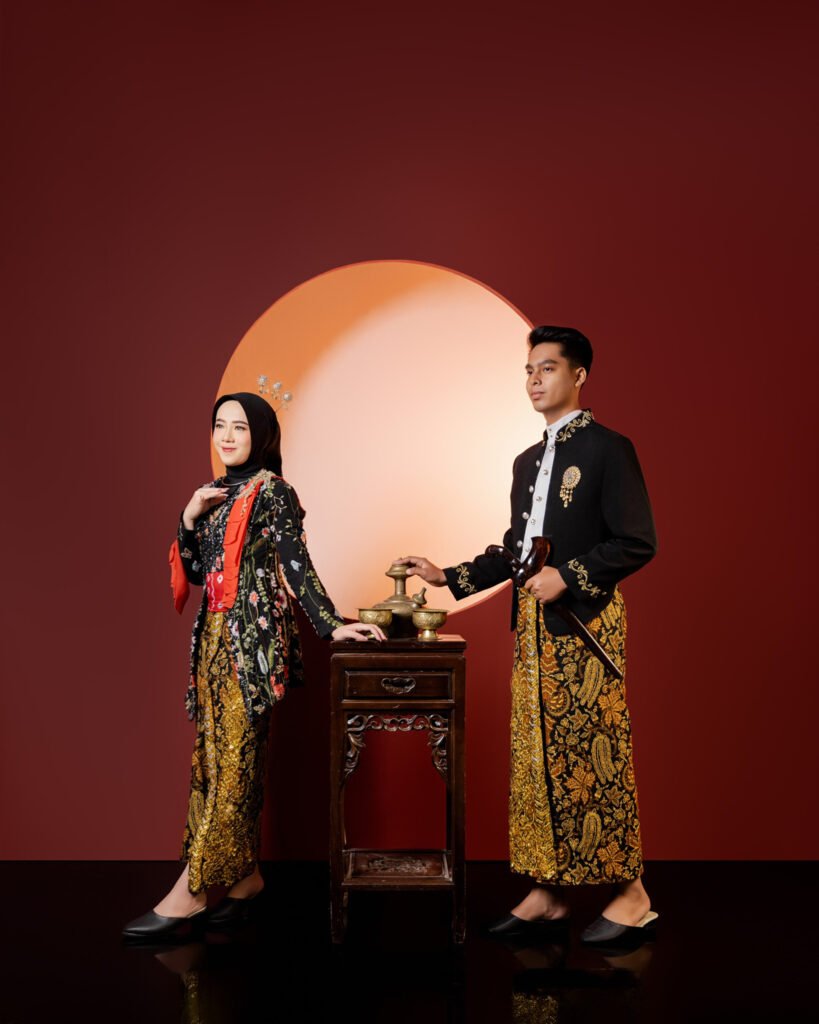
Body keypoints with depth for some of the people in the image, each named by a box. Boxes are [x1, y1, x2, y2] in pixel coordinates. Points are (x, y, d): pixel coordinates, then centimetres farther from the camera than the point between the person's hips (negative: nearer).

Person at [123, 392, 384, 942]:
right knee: (217, 757, 8)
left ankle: (190, 894, -3)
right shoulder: (216, 493, 16)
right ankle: (246, 875, 18)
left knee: (233, 762, -5)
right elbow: (194, 571, 14)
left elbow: (297, 566, -9)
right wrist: (189, 518, 1)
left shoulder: (273, 492, -4)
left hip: (253, 639, -8)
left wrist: (333, 625, -17)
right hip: (215, 637, 8)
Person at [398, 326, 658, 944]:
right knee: (537, 759, 9)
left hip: (584, 624, -7)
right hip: (531, 629, 8)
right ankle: (547, 893, 19)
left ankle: (631, 893, 11)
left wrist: (567, 576, -17)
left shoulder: (607, 448, -5)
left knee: (592, 758, -3)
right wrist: (446, 576, 12)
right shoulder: (527, 462, 18)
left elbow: (639, 543, -11)